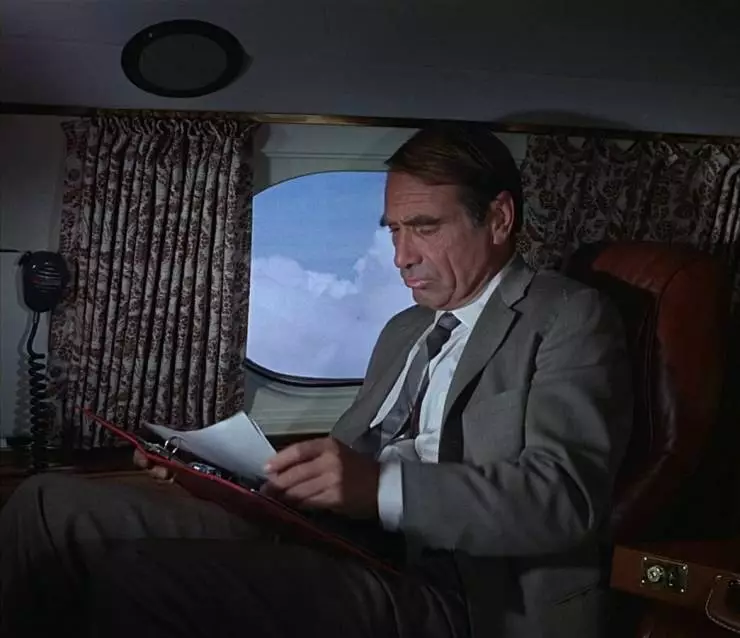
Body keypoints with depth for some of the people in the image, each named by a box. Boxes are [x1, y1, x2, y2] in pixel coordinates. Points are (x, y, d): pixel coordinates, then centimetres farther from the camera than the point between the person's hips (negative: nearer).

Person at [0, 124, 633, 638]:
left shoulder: (569, 317, 1)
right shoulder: (403, 330, 27)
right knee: (51, 503, -7)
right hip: (330, 545, 8)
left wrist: (381, 489, -25)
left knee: (131, 582, -30)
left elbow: (566, 494, -13)